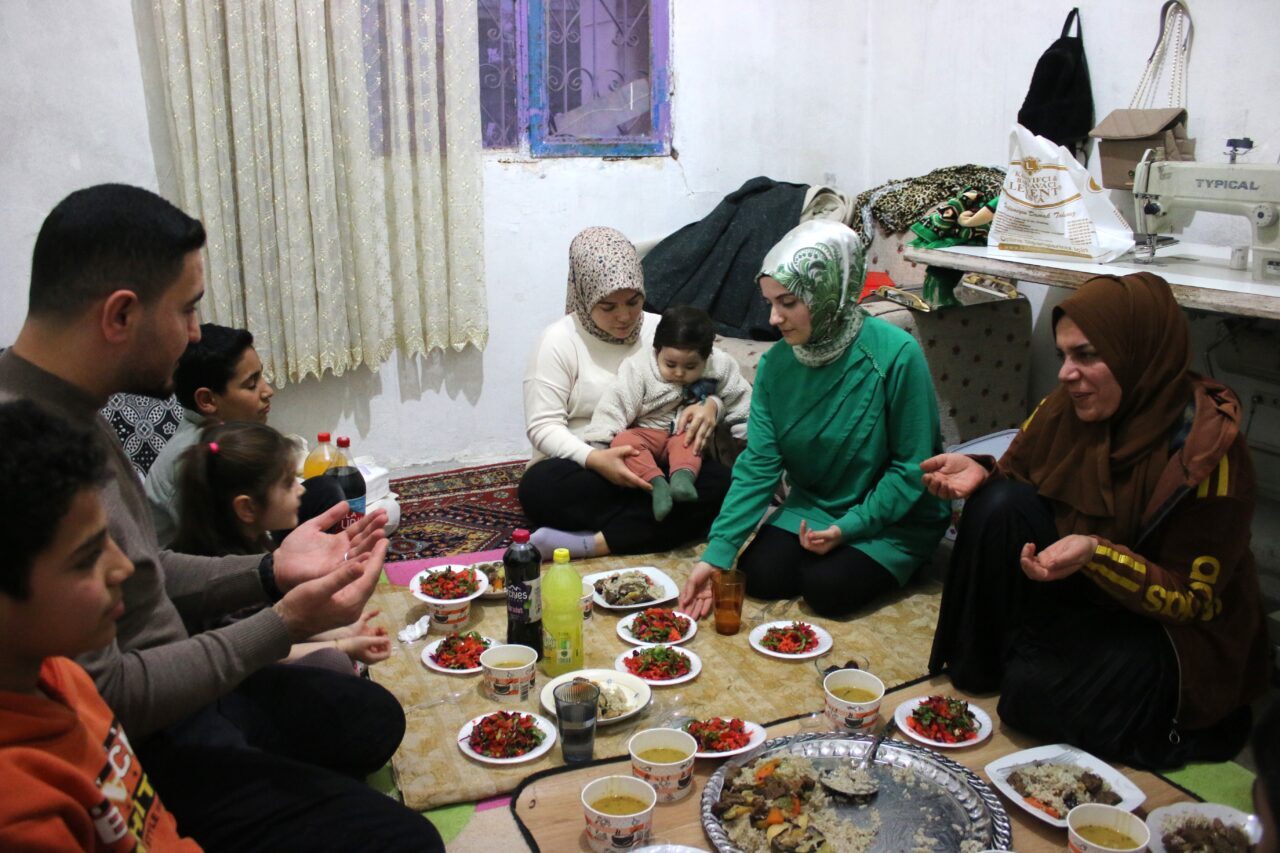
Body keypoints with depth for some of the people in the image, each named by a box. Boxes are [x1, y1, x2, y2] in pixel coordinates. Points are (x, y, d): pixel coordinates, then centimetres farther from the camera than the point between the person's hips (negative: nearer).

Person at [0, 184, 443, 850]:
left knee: (373, 717, 23)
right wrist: (282, 626, -22)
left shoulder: (67, 411, 1)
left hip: (177, 689, 10)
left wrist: (270, 572, -3)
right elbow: (99, 699, -28)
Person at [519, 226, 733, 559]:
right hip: (583, 472, -3)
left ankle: (588, 545, -31)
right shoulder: (558, 341, -6)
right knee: (540, 487, -35)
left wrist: (708, 406, -18)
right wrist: (595, 459, -30)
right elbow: (543, 427, -11)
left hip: (655, 467, 3)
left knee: (718, 481, -27)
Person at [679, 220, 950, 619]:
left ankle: (891, 564, 9)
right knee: (760, 575, -15)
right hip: (812, 507, 4)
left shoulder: (897, 354, -25)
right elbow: (758, 464, -12)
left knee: (828, 587, -22)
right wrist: (717, 553, -20)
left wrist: (848, 527, -22)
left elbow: (912, 467, -16)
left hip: (893, 517, -4)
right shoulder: (776, 362, -11)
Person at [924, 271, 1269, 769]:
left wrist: (1096, 555, -36)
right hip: (1081, 601, 6)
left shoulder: (1207, 446, -23)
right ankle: (975, 670, -5)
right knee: (1000, 502, -20)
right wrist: (979, 475, -20)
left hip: (1175, 633, -5)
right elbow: (1013, 482, 4)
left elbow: (1195, 600, -20)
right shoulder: (1067, 408, -9)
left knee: (1035, 692, -29)